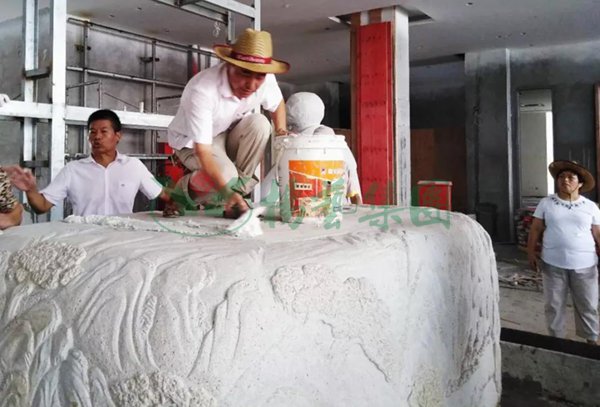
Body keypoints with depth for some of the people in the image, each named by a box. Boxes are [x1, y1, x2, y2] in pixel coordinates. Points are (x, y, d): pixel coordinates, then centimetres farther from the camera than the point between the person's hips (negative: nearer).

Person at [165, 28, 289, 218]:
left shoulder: (265, 79, -20)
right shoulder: (202, 89, -37)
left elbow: (277, 104, 6)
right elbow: (203, 150, -39)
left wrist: (281, 131, -13)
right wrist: (227, 192, -48)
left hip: (229, 135, 5)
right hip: (192, 142, -5)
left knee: (259, 123, -26)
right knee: (226, 175, -32)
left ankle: (239, 190, -14)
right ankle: (184, 190, 2)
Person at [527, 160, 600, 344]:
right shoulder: (546, 203, 1)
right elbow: (535, 229, 3)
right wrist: (531, 253, -3)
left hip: (584, 266, 0)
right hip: (553, 265, 0)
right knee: (554, 305, 10)